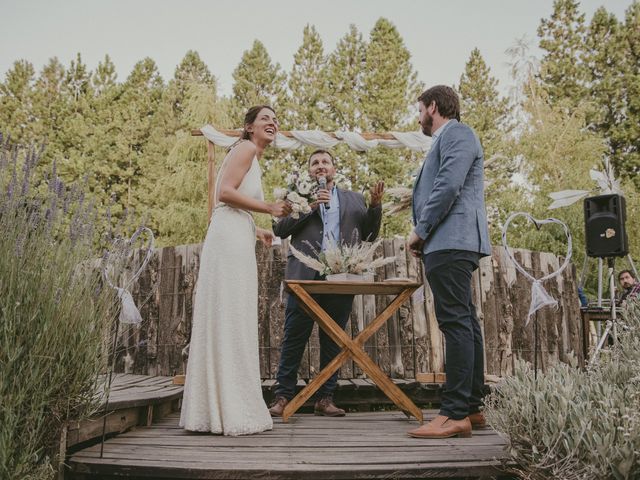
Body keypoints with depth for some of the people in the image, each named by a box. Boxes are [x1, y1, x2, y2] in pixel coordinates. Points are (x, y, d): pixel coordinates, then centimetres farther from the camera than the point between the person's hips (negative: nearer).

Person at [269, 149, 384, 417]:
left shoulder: (353, 199, 21)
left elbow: (369, 235, 15)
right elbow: (279, 228, 4)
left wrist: (375, 205, 0)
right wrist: (309, 207, -6)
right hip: (305, 275, -1)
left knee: (333, 340, 4)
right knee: (294, 338, -2)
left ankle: (325, 398, 13)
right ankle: (283, 397, 5)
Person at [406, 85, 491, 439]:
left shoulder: (456, 133, -3)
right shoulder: (447, 138, 27)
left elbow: (449, 187, -17)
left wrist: (420, 231, -10)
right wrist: (424, 234, 15)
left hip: (450, 241, -10)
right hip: (448, 243, 10)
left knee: (456, 323, -12)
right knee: (463, 322, 9)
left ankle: (455, 414, -11)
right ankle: (471, 408, 14)